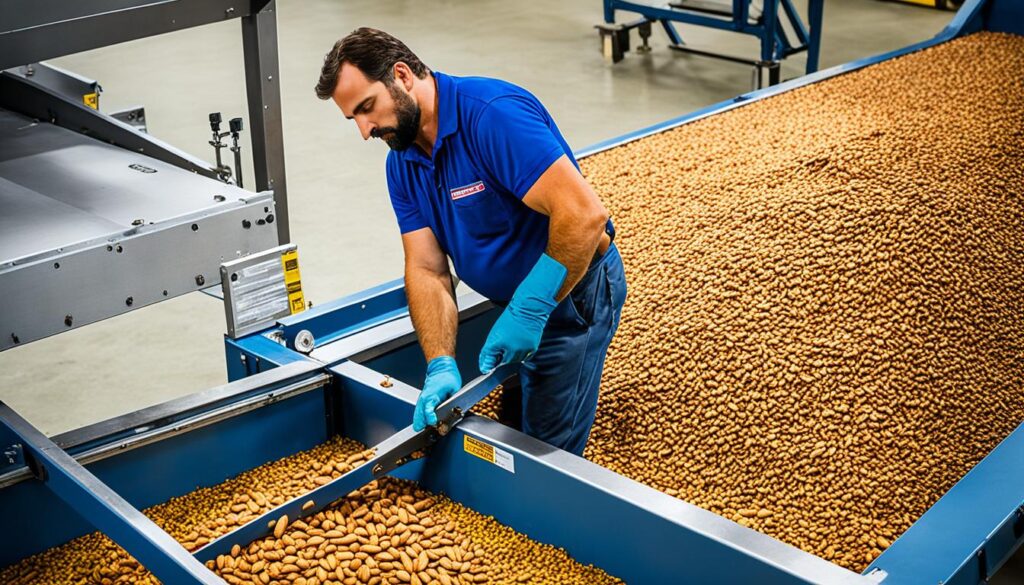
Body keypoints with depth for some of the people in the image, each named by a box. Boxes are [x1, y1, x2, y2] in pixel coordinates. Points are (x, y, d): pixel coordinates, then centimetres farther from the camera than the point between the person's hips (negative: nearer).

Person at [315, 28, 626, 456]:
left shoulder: (494, 114, -27)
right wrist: (440, 366, -22)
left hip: (570, 291, -8)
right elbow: (426, 270, -7)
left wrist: (528, 312, -30)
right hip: (514, 300, 8)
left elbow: (584, 214, -34)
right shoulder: (402, 164, -1)